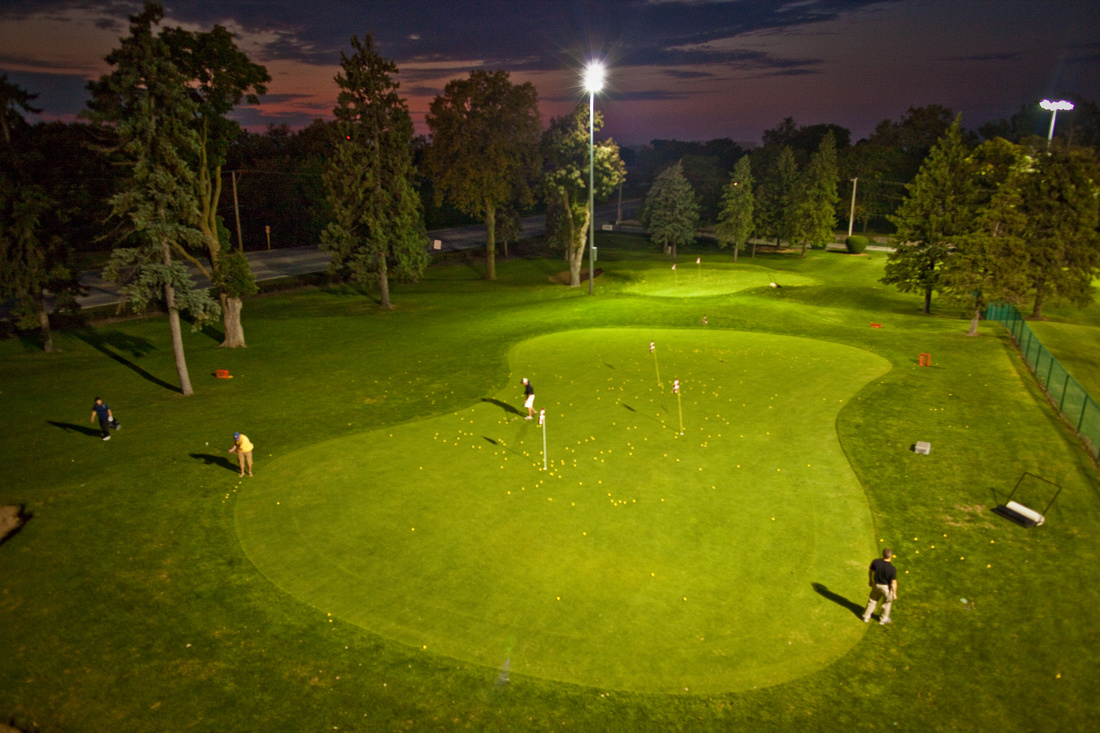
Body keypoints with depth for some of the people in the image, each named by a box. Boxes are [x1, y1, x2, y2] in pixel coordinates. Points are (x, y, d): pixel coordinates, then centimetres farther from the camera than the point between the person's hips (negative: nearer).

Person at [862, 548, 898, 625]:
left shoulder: (875, 562, -21)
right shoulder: (892, 569, -31)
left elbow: (870, 571, -4)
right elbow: (893, 582, -21)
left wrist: (870, 580, 15)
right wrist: (894, 593, -6)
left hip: (876, 585, 3)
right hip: (887, 587, -3)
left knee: (872, 600, 25)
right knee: (886, 603, 24)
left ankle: (866, 617, 40)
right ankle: (883, 620, 43)